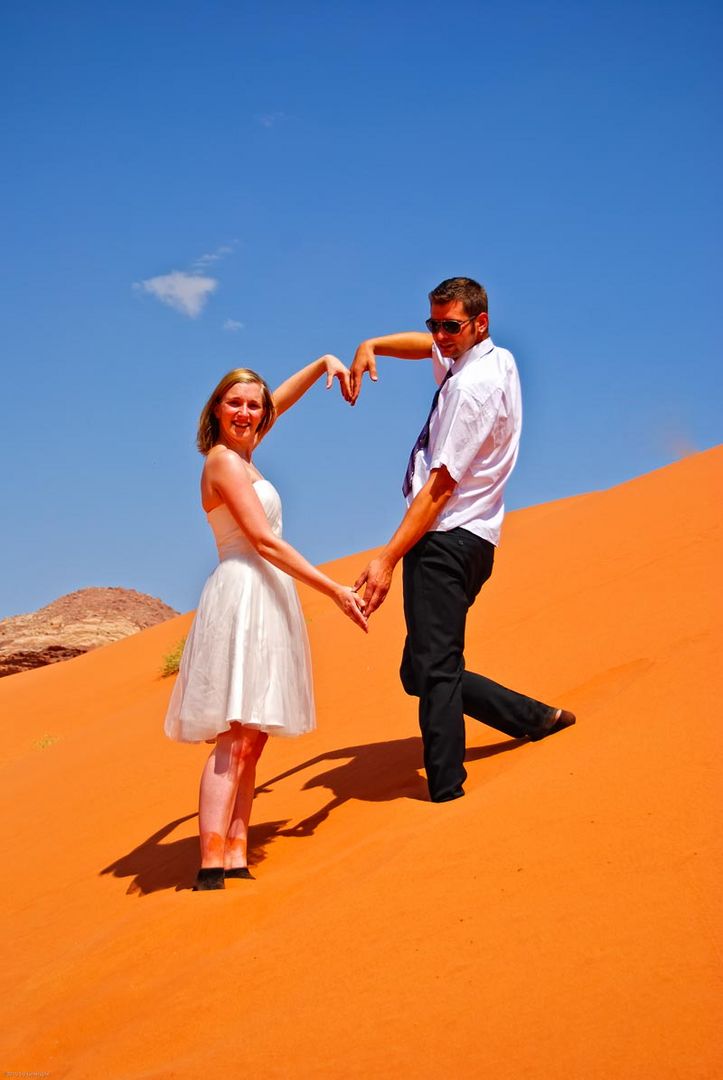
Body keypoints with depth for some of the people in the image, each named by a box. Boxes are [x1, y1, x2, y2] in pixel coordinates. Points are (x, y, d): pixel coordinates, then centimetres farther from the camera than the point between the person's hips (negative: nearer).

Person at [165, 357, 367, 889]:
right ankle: (210, 869, -19)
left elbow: (279, 401, 34)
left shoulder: (236, 454, 16)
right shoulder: (224, 460, -8)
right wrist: (337, 591, -14)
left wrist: (324, 363, 25)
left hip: (265, 601, 10)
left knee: (252, 740, 5)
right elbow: (265, 541, -14)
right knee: (235, 740, -16)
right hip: (246, 596, -10)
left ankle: (236, 857, 3)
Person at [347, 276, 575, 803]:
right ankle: (538, 716, 20)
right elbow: (427, 345, 33)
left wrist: (388, 557, -21)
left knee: (434, 669, -12)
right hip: (470, 540, 10)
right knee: (422, 673, 13)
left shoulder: (472, 386, -14)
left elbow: (442, 484, -19)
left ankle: (446, 793, -12)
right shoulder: (498, 359, 15)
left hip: (445, 541, -10)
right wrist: (372, 345, 12)